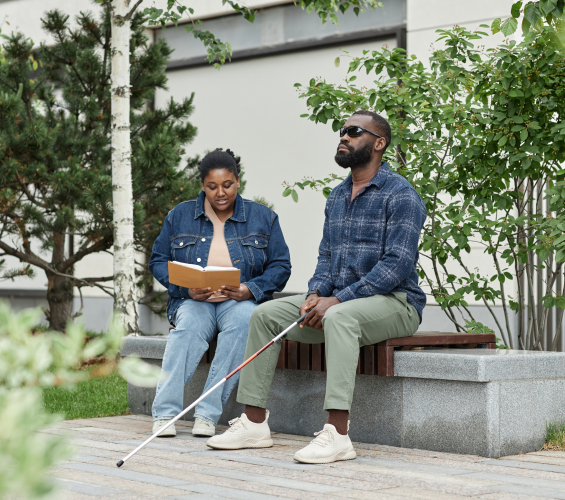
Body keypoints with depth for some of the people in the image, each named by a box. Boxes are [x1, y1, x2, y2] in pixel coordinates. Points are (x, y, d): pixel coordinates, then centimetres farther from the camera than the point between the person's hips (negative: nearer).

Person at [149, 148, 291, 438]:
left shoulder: (263, 218, 8)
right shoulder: (179, 216, 10)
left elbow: (280, 266, 5)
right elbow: (158, 261, 8)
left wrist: (249, 290, -14)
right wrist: (187, 288, -11)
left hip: (241, 302, 0)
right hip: (193, 301, 1)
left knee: (244, 319, -37)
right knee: (190, 326, -36)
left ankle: (208, 414, -38)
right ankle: (164, 412, -40)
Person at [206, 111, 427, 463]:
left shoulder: (401, 195, -10)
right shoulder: (337, 197, 16)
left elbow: (397, 264, -20)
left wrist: (338, 299, -24)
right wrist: (315, 294, -6)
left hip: (394, 301, -8)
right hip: (338, 299, 8)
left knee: (340, 316, -39)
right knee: (265, 314, -6)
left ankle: (337, 435, -44)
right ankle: (255, 424, -7)